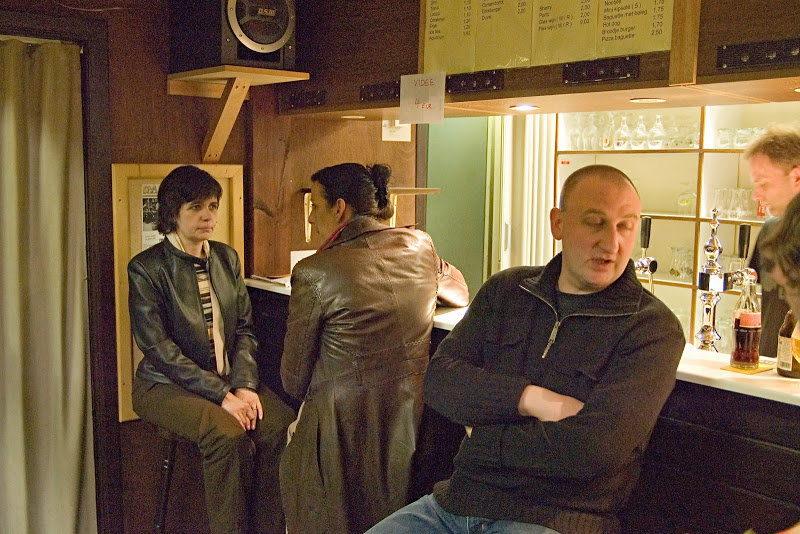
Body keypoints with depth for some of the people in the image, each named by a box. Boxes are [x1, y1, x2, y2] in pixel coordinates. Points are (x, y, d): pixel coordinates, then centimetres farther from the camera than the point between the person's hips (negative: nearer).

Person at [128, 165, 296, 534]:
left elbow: (244, 329, 9)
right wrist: (221, 394, -19)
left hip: (229, 378, 5)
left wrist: (244, 385, -8)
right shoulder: (146, 268, -7)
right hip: (168, 385, -4)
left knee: (281, 424, -22)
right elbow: (158, 348, -13)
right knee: (227, 434, -31)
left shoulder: (227, 258, 10)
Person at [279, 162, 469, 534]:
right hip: (417, 429, 4)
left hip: (346, 433, -4)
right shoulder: (419, 245, 0)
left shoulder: (314, 272, -14)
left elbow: (294, 381, -6)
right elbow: (460, 294, 24)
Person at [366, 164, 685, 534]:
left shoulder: (653, 329, -10)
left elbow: (591, 450, -22)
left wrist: (483, 437, -10)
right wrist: (531, 399, -18)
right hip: (456, 501, 3)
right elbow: (439, 380, -3)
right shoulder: (506, 290, 7)